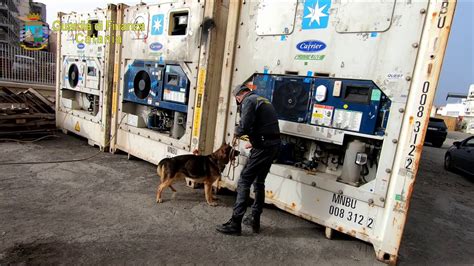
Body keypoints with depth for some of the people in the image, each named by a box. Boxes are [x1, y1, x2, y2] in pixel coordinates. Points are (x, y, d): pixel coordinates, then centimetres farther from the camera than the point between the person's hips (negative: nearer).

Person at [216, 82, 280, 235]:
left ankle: (235, 224, -1)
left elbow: (245, 125, -19)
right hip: (274, 144, 10)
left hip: (263, 147, -9)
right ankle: (255, 220, 25)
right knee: (259, 182, 17)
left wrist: (237, 132, 2)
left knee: (244, 181, -5)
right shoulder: (263, 100, 23)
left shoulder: (249, 101, -5)